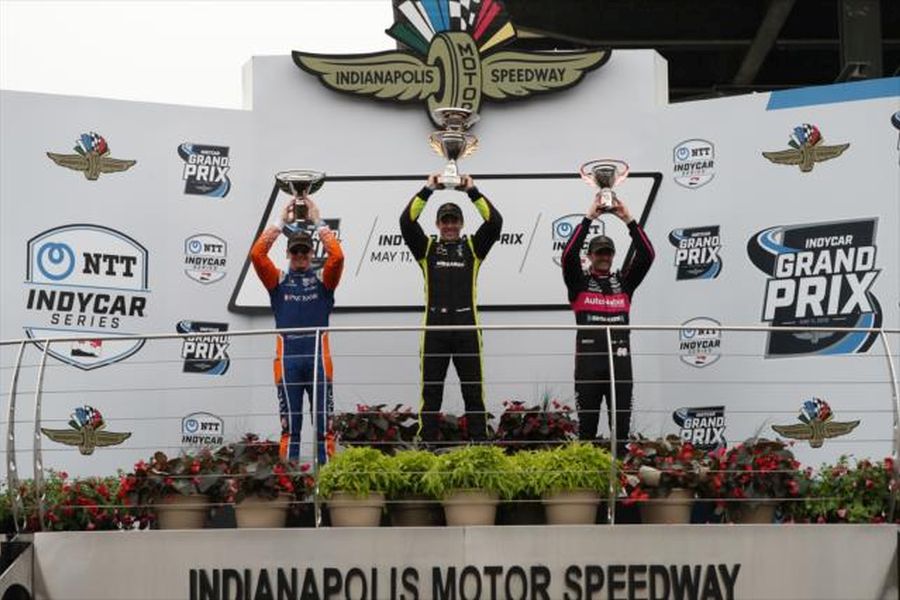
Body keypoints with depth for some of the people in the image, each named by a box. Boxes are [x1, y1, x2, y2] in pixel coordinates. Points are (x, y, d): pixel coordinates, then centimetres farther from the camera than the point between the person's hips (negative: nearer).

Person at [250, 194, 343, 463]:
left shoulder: (323, 278, 11)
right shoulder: (278, 279, 12)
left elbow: (337, 256, -8)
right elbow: (257, 254, -2)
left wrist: (318, 222, -2)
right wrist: (281, 222, 0)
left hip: (318, 356, 0)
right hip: (287, 357, 0)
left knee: (323, 424, 0)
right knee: (289, 425, 3)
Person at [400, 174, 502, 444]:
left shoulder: (472, 247, 11)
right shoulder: (427, 248, 11)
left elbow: (495, 222, -1)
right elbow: (407, 221, -1)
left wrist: (473, 191, 0)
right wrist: (427, 190, -1)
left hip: (466, 327, 0)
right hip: (434, 328, 0)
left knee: (474, 392, 4)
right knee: (431, 393, 3)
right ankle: (426, 447, 7)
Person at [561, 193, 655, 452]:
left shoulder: (624, 282, 14)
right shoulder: (579, 282, 8)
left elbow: (647, 255, 4)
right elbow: (568, 255, -8)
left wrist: (628, 220, -3)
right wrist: (588, 218, -10)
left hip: (620, 360, 2)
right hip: (588, 360, -2)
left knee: (621, 423, 3)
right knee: (587, 424, 1)